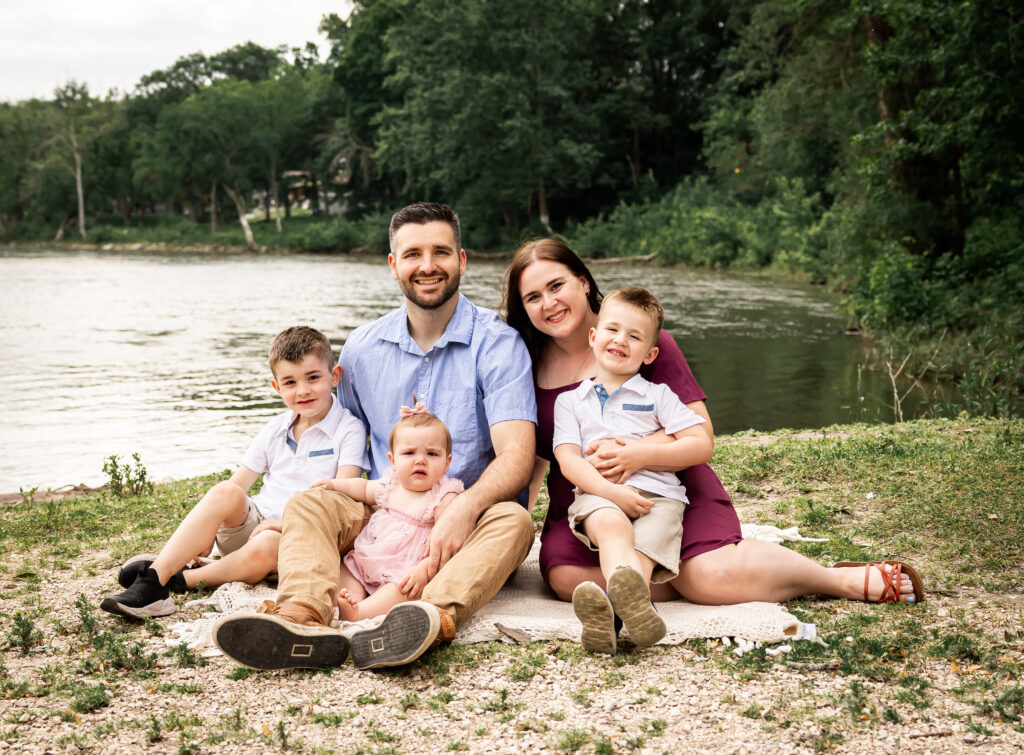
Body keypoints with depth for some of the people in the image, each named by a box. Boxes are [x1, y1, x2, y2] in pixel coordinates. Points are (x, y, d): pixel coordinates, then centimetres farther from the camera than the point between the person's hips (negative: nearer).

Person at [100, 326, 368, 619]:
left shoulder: (349, 430, -1)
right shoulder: (276, 429, 15)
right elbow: (239, 482, 12)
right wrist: (205, 530, -4)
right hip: (253, 521, 4)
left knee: (265, 546, -39)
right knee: (225, 493, -29)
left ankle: (182, 579, -22)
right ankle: (153, 578, -34)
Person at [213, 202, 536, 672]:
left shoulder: (498, 343, -6)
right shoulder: (362, 348, 9)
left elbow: (516, 456, -17)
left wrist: (464, 509, -36)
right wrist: (354, 498, -2)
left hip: (463, 526, -3)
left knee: (512, 520, -34)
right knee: (310, 504, -21)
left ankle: (433, 618, -62)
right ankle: (303, 618, -50)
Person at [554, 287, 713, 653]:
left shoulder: (657, 395, 21)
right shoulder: (570, 401, 22)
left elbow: (702, 446, 9)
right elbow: (568, 460, 5)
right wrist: (611, 491, -14)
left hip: (656, 495, 1)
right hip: (597, 495, -1)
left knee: (644, 550, -32)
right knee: (613, 526, -37)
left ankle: (610, 609, -63)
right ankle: (631, 598, -66)